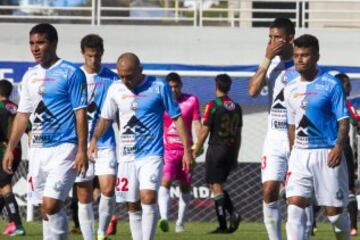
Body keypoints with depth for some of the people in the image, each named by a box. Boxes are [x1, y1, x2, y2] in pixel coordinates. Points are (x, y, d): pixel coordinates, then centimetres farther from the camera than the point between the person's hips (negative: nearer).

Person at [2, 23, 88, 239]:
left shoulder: (71, 74, -6)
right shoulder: (30, 76, 14)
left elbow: (81, 113, -9)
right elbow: (23, 114, 19)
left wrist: (82, 150, -15)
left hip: (63, 149, -7)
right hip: (38, 149, 7)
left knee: (51, 205, -17)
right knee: (46, 208, 9)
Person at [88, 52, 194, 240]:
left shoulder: (159, 87, -6)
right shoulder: (115, 89, 5)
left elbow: (177, 117, 0)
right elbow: (106, 118, 16)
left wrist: (187, 149, -4)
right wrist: (94, 139, -2)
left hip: (151, 155, -4)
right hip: (127, 156, 4)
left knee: (148, 198, -20)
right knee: (133, 206, 6)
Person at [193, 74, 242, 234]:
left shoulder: (213, 106, -10)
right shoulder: (236, 108, 8)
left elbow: (204, 131, -9)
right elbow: (238, 134, 13)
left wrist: (195, 152, 0)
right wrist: (235, 157, 20)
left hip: (216, 149, -6)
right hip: (230, 151, 6)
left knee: (216, 187, -2)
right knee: (218, 186, 18)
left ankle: (223, 225, -7)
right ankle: (233, 213, -1)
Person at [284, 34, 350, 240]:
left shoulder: (331, 84, -5)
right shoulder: (291, 89, 11)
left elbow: (344, 119, -8)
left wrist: (339, 146, -22)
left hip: (327, 154, -4)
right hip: (300, 154, 4)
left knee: (334, 211, 1)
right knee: (295, 206, -13)